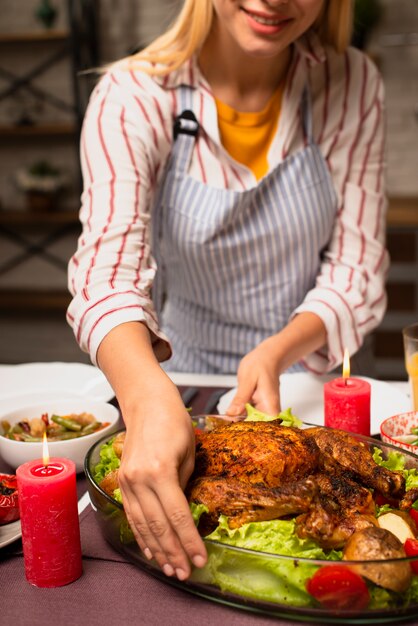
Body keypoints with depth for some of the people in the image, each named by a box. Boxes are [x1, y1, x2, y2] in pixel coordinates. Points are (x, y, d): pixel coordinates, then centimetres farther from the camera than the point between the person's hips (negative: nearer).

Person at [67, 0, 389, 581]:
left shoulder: (351, 86, -10)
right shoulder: (133, 97, -17)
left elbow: (357, 267, -9)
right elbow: (108, 263, -31)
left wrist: (278, 353, -29)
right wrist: (149, 398, -52)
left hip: (311, 377, 2)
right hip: (181, 381, -1)